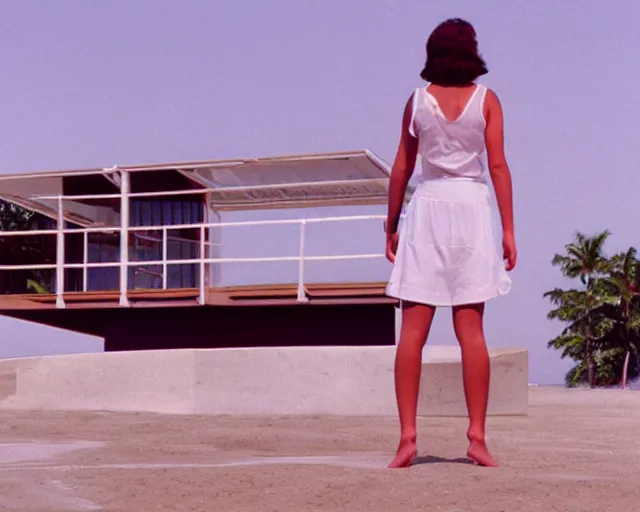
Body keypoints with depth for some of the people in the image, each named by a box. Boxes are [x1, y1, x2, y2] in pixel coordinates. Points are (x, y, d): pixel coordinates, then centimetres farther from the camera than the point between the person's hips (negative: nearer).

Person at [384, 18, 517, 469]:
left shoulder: (417, 100, 6)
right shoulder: (486, 100, 3)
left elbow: (402, 168, 6)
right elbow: (498, 166, -3)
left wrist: (391, 225, 13)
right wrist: (508, 229, -2)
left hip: (426, 209, 0)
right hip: (471, 208, 0)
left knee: (413, 331, 0)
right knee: (471, 330, 2)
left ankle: (408, 435, -6)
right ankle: (477, 436, -1)